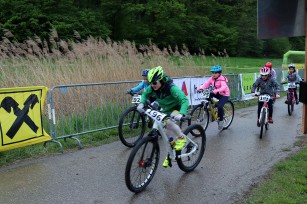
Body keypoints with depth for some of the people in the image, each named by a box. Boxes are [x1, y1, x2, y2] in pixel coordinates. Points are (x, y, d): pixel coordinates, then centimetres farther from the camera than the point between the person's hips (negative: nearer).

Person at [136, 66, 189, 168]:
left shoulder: (171, 88, -33)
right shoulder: (153, 87, -16)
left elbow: (185, 100, -38)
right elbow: (145, 94, 1)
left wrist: (181, 114, -54)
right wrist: (141, 103, -19)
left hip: (177, 109, -6)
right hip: (165, 110, 6)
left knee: (168, 122, -35)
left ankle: (181, 137, -11)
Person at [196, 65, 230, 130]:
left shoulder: (222, 79, -21)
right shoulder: (212, 78, -2)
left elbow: (224, 87, -36)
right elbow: (206, 84, -12)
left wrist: (217, 91, -54)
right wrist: (200, 88, -31)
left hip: (224, 94, -7)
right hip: (217, 93, 7)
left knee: (220, 106, -25)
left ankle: (221, 120, -3)